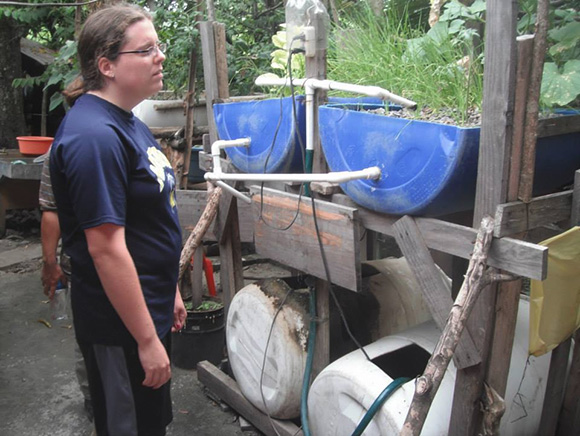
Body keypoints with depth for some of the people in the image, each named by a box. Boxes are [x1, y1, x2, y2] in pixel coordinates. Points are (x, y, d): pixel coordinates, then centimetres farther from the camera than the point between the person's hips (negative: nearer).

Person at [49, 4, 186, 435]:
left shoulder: (127, 123, 7)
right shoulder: (94, 136, -25)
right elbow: (106, 249, -27)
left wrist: (170, 292, 19)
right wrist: (148, 340, -22)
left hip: (150, 307, 10)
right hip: (121, 324, -9)